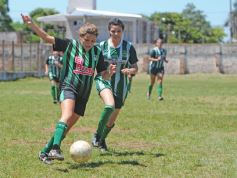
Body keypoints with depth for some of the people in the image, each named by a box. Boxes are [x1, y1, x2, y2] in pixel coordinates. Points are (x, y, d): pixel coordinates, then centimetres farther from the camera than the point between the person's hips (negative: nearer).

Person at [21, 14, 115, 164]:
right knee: (67, 115, -31)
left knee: (67, 126, 3)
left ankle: (45, 152, 16)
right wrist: (31, 24, -12)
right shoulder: (70, 45, -1)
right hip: (68, 86, -5)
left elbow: (104, 76, 9)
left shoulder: (97, 52, 8)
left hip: (84, 93, 5)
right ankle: (55, 149, -45)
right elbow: (47, 38, -2)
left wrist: (110, 72, -14)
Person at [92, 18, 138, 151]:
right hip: (104, 80, -2)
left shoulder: (129, 47, -2)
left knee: (112, 120, 9)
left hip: (121, 85, 2)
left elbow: (135, 68, 2)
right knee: (109, 105, -33)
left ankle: (102, 140, 37)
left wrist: (130, 70, -20)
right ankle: (97, 135, -16)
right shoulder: (102, 46, -3)